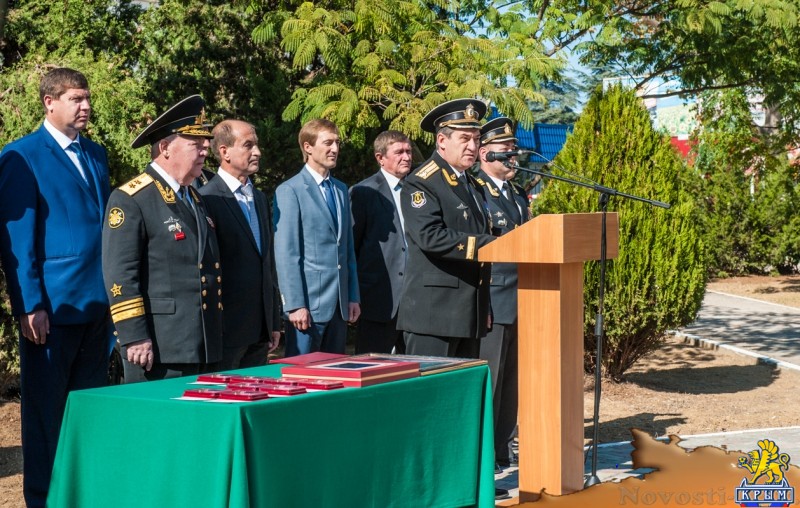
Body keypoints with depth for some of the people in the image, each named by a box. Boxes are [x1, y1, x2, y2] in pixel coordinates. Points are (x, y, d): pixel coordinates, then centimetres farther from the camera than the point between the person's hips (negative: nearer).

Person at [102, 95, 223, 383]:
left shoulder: (195, 199, 19)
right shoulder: (130, 200, -7)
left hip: (205, 349, 8)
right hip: (158, 349, -8)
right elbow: (119, 275, -14)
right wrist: (134, 337, -20)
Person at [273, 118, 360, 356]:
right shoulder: (290, 191, -6)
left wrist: (353, 296, 12)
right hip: (309, 302, -7)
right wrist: (295, 305, -15)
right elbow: (286, 253, -11)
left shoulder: (341, 190, 16)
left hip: (340, 302, 7)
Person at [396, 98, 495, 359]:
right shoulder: (421, 183, -8)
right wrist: (488, 244, -22)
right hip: (434, 312, -8)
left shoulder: (474, 186, 20)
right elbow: (429, 237, -22)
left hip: (469, 313, 9)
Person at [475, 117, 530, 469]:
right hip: (492, 300, -8)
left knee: (511, 378, 13)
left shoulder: (518, 192, 17)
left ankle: (502, 449, 21)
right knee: (486, 379, -5)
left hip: (521, 300, 8)